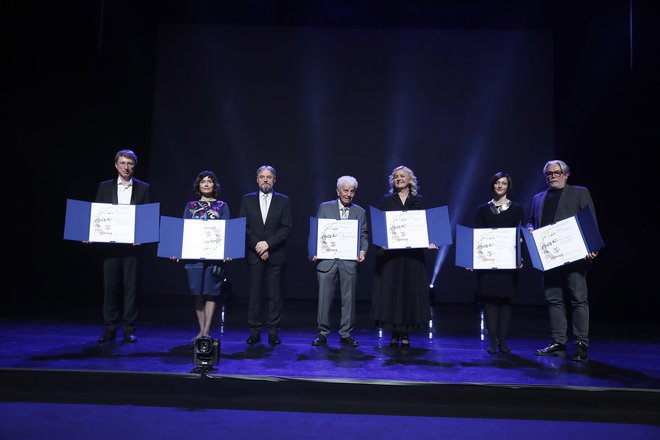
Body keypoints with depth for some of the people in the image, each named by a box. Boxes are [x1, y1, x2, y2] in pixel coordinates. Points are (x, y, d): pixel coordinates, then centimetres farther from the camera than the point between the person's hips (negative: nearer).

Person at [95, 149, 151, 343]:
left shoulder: (143, 188, 7)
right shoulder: (104, 187, 10)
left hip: (133, 244, -1)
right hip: (110, 243, 1)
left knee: (131, 286, 1)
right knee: (110, 286, 4)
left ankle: (129, 330, 9)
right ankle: (109, 329, 14)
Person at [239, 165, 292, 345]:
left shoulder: (283, 201, 6)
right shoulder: (247, 200, 9)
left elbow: (286, 228, -2)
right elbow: (243, 227, 3)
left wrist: (268, 243, -12)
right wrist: (257, 246, -8)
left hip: (276, 255, -1)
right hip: (254, 254, 1)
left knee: (275, 295, 2)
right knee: (254, 294, 3)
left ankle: (273, 332, 9)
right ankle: (255, 331, 11)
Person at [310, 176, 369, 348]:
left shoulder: (360, 212, 11)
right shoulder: (324, 207, 7)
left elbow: (363, 235, 9)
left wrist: (363, 250, -9)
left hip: (350, 261, 1)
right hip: (327, 260, -1)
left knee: (348, 299, 5)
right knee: (324, 298, 1)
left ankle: (346, 335, 16)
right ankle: (322, 333, 13)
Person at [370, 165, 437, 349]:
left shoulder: (418, 200, 11)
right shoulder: (386, 200, 8)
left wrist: (429, 242, -11)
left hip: (412, 253, 1)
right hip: (390, 253, 0)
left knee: (411, 291, 1)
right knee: (391, 291, -1)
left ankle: (406, 334, 11)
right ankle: (395, 333, 11)